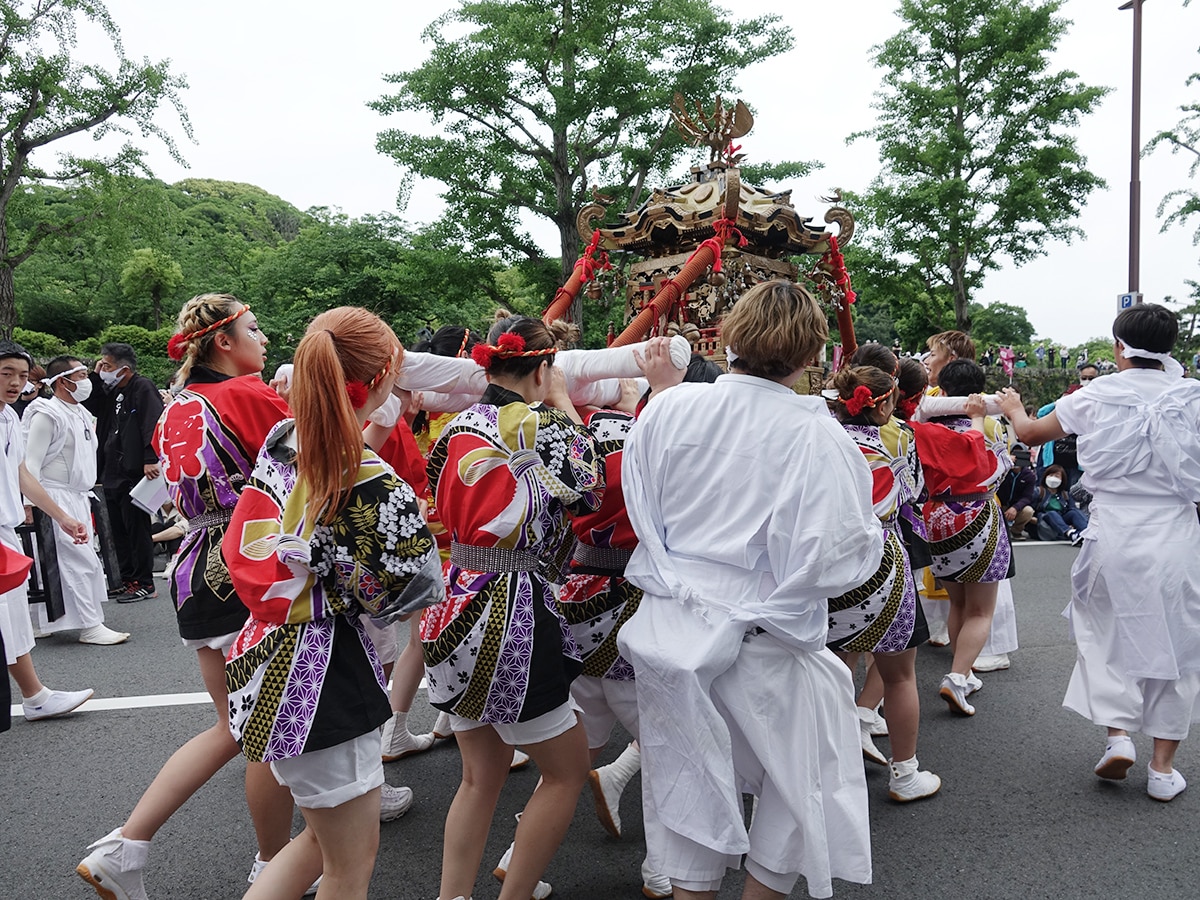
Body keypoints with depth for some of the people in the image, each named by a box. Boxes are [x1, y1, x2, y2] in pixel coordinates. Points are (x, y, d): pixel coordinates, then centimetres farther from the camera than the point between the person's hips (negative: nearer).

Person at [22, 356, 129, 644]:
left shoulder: (81, 413, 14)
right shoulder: (47, 415, -13)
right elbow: (31, 463, -15)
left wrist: (87, 497, 20)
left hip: (78, 498, 9)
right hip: (56, 499, -9)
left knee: (54, 564, 14)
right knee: (82, 561, -10)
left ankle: (47, 622, 23)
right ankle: (90, 626, -5)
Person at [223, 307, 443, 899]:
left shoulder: (280, 440, -1)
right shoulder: (377, 487, -25)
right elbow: (419, 590, -14)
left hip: (268, 657, 9)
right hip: (324, 674, -8)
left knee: (325, 839, 27)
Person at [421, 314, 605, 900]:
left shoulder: (457, 428, 8)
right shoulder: (543, 425, -12)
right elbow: (589, 489, 2)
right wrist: (564, 404, 8)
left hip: (456, 607, 8)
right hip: (512, 615, -7)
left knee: (482, 775, 20)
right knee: (568, 769, 13)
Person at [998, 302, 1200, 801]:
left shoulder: (1096, 397, -4)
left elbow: (1031, 431, 10)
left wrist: (1012, 406, 31)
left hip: (1112, 532, -1)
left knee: (1103, 628, 20)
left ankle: (1117, 733, 8)